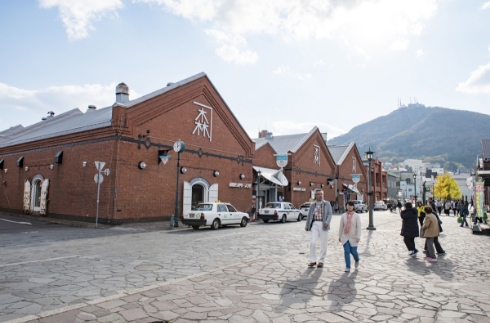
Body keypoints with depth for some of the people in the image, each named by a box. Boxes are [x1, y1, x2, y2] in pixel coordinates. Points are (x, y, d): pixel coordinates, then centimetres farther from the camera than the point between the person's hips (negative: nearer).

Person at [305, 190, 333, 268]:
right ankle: (313, 261, 3)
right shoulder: (312, 205, 9)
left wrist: (327, 222, -21)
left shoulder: (327, 204, 3)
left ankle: (321, 261, 18)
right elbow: (309, 215, 14)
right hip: (315, 225, 1)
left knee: (323, 244, 4)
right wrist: (307, 226, 13)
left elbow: (329, 214, -4)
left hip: (323, 225, -1)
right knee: (312, 243, -9)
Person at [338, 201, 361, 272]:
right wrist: (339, 236, 8)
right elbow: (341, 226, 6)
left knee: (353, 252, 5)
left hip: (353, 237, -1)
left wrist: (358, 237, -17)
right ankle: (348, 267, 2)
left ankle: (357, 260, 39)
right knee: (346, 251, -5)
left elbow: (359, 227, -10)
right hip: (345, 237, 2)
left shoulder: (356, 216, -5)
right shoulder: (343, 216, 1)